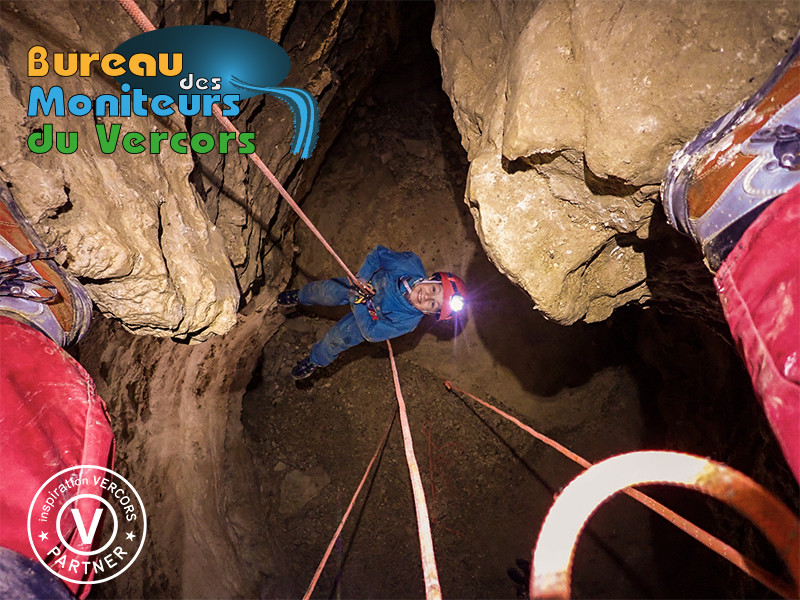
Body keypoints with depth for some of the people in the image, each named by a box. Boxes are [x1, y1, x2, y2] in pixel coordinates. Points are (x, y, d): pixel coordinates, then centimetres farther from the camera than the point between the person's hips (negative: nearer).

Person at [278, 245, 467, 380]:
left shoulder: (408, 321, -38)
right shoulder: (411, 266, -39)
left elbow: (371, 333, -27)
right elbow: (378, 253, -22)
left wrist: (359, 303, -34)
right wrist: (362, 277, -33)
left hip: (366, 316, -2)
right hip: (360, 284, 2)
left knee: (338, 338, -2)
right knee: (324, 292, 11)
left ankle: (316, 361, 38)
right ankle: (300, 297, 53)